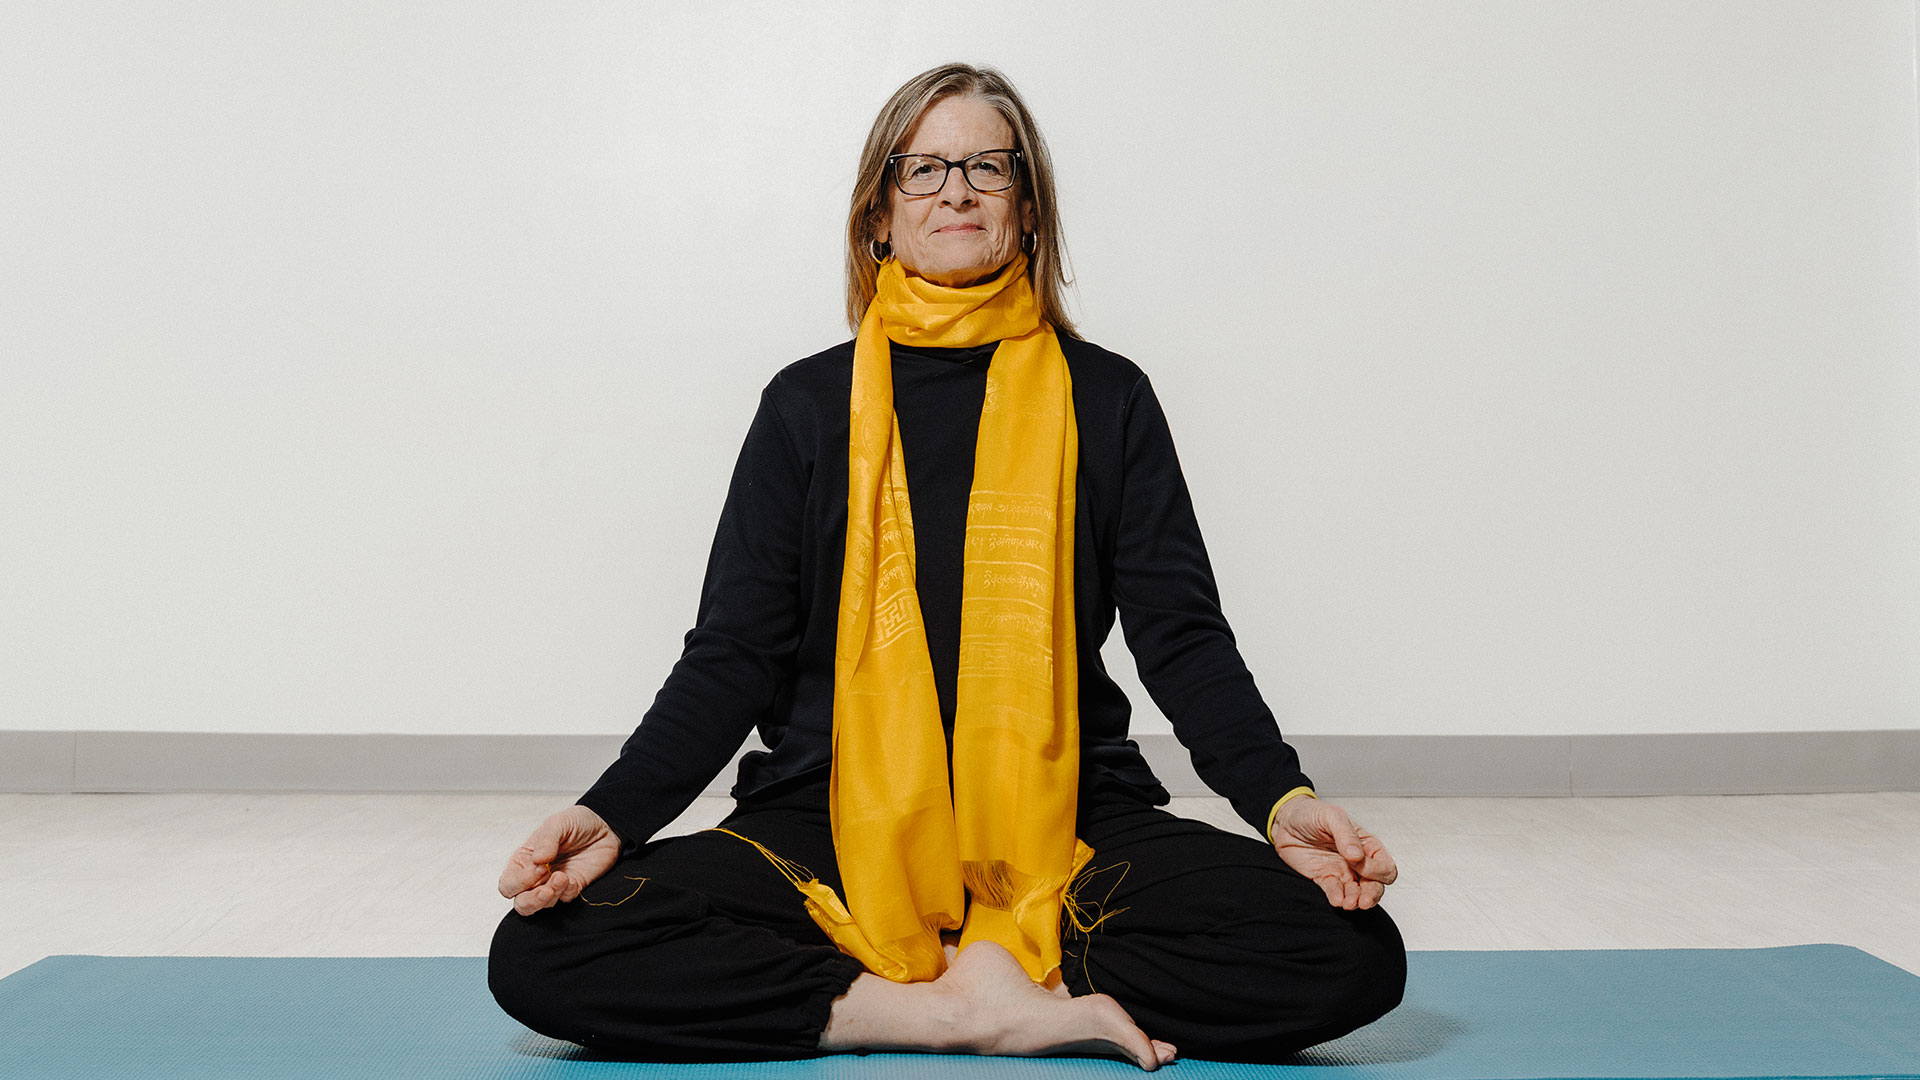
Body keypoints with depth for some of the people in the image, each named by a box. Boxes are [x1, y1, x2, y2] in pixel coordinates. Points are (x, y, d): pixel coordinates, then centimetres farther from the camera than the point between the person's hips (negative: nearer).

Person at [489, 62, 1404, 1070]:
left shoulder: (1104, 398, 7)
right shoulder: (808, 403, 8)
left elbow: (1181, 636, 3)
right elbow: (734, 653, 4)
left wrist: (1283, 799, -15)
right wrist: (611, 815, -12)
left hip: (1062, 832, 0)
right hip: (836, 824, 1)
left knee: (1354, 951, -24)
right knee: (545, 952, -24)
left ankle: (985, 971, -12)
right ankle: (976, 1009, -19)